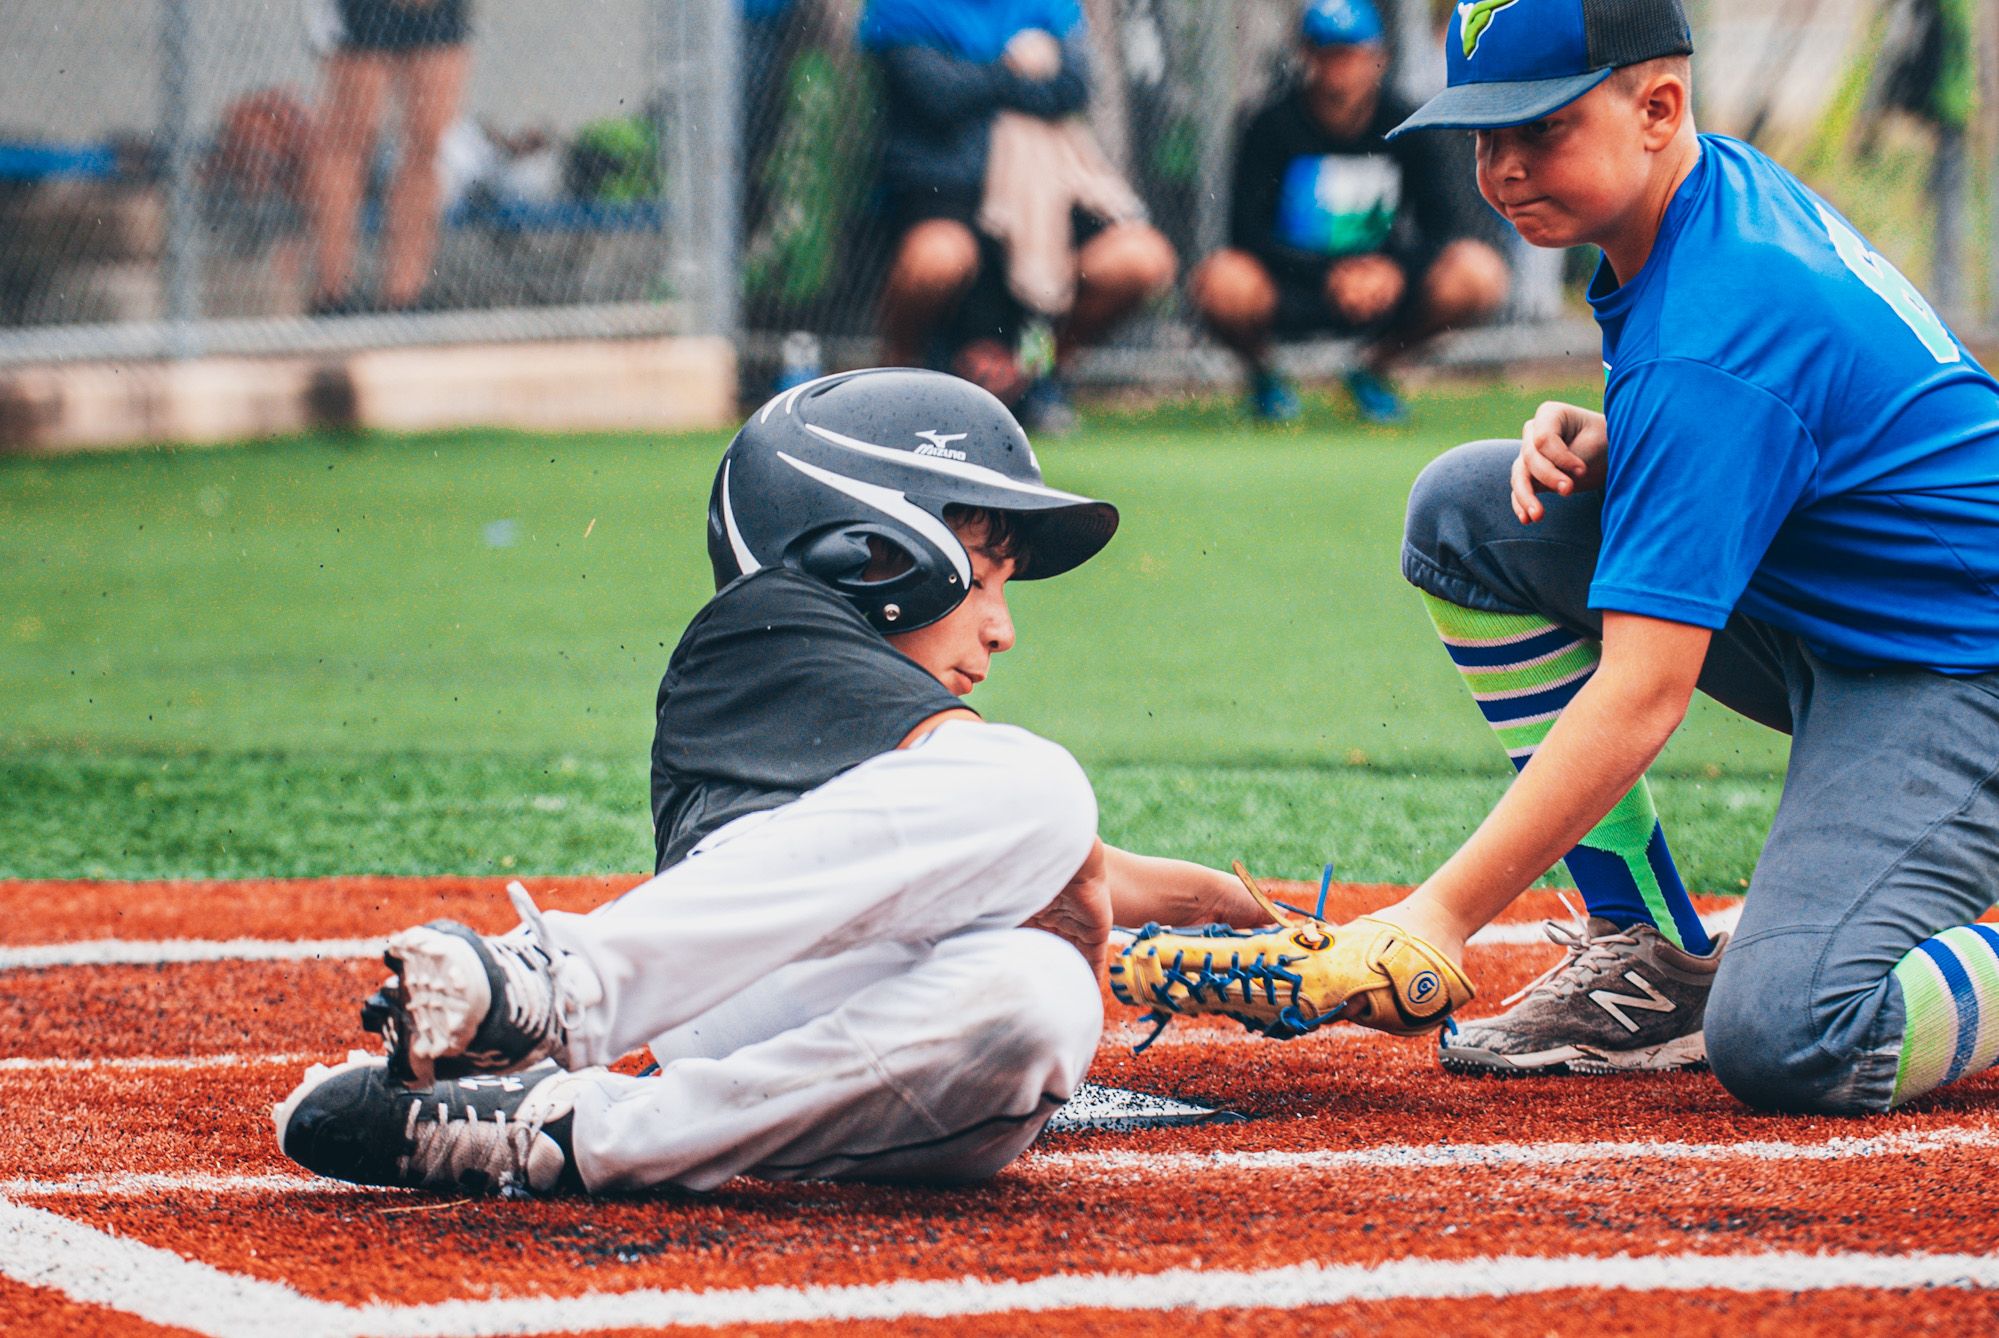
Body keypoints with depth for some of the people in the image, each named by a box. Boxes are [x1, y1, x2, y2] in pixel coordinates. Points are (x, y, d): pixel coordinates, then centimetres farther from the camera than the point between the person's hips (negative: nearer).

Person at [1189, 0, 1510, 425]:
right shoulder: (1273, 127, -10)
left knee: (1481, 274, -24)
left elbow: (1451, 226, -8)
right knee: (1223, 286, -37)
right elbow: (1247, 233, -15)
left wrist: (1395, 272, -28)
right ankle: (1262, 374, 2)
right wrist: (1329, 277, -28)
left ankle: (1373, 370, 4)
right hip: (1290, 288, -2)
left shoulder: (1407, 128, -5)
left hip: (1383, 280, 2)